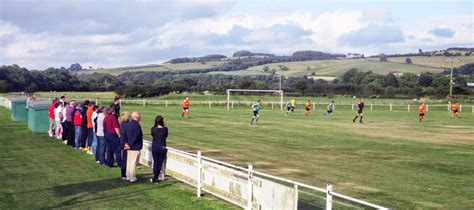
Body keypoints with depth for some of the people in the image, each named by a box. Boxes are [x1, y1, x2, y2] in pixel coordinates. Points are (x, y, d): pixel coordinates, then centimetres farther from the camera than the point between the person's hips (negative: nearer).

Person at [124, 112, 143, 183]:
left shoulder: (129, 124, 6)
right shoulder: (137, 125, -19)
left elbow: (124, 134, 8)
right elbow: (135, 137, -22)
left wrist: (126, 143, 3)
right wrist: (130, 145, -13)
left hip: (129, 147, 8)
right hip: (135, 147, -8)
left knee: (129, 162, 15)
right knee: (133, 163, -2)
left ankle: (128, 177, 24)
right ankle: (132, 178, 4)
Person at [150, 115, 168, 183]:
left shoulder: (153, 129, -8)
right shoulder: (165, 129, -12)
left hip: (154, 147, 2)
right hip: (162, 148, -2)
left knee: (155, 163, 12)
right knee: (160, 163, 7)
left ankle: (155, 177, 11)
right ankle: (155, 177, 7)